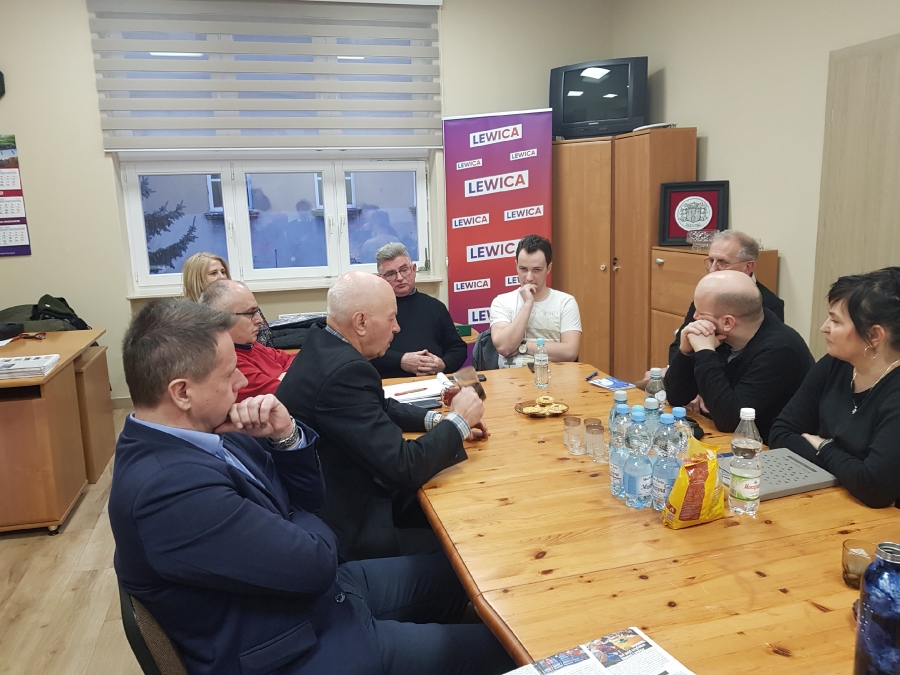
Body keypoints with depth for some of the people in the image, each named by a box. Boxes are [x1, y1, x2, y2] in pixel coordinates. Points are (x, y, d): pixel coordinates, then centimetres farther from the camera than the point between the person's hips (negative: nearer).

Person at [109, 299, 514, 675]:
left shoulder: (202, 432, -3)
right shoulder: (166, 487, -33)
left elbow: (307, 497, 5)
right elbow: (312, 563, -29)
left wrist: (286, 436, -14)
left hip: (313, 594, 8)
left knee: (454, 575, 22)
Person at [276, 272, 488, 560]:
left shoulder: (325, 347, 2)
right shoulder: (343, 370, -29)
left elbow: (378, 407, 16)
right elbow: (405, 468, -28)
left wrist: (437, 419, 1)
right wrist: (458, 421, -13)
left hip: (335, 498, 9)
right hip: (343, 528, -9)